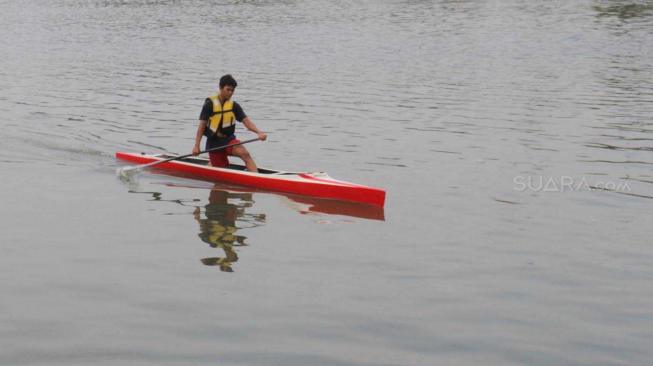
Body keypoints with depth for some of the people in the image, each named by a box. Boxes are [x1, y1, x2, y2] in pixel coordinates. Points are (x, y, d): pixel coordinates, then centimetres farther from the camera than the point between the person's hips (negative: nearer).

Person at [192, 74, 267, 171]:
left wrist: (259, 132, -25)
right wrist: (196, 146, -11)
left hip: (229, 139, 2)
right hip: (214, 142, -2)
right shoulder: (210, 104, -7)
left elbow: (246, 121, -7)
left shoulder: (234, 106, 2)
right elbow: (202, 125, -6)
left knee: (245, 154, -26)